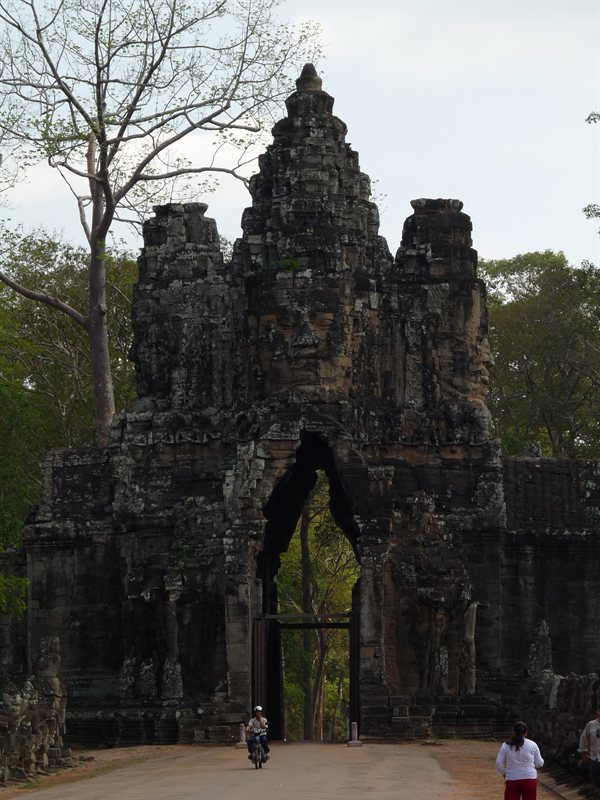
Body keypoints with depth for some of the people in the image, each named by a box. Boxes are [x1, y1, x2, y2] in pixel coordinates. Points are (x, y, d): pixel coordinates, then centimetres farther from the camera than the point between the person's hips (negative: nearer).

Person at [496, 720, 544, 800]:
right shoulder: (532, 745, 0)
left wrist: (504, 774, 13)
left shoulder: (505, 746, -1)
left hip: (512, 781, 0)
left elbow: (499, 764, -4)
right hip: (530, 780, 1)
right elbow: (539, 763, 5)